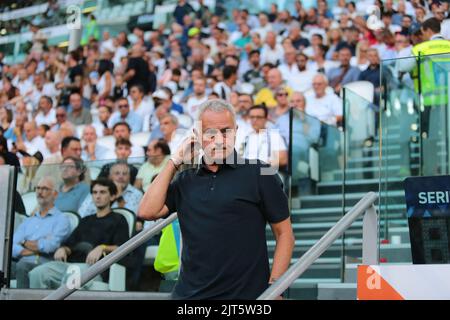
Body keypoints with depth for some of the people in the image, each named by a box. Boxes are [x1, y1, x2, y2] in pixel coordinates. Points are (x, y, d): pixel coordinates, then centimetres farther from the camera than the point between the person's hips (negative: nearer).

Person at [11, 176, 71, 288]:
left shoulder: (61, 219, 9)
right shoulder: (28, 221, 27)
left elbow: (50, 246, -8)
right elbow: (13, 248, 10)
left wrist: (25, 243, 7)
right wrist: (38, 247, -5)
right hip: (21, 262, 4)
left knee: (22, 266, -37)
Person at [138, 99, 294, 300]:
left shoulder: (258, 172, -4)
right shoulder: (186, 179, 9)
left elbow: (285, 233, -2)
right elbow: (147, 212, -3)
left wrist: (274, 286, -11)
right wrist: (175, 162, 0)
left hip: (246, 294, -3)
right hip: (189, 293, 3)